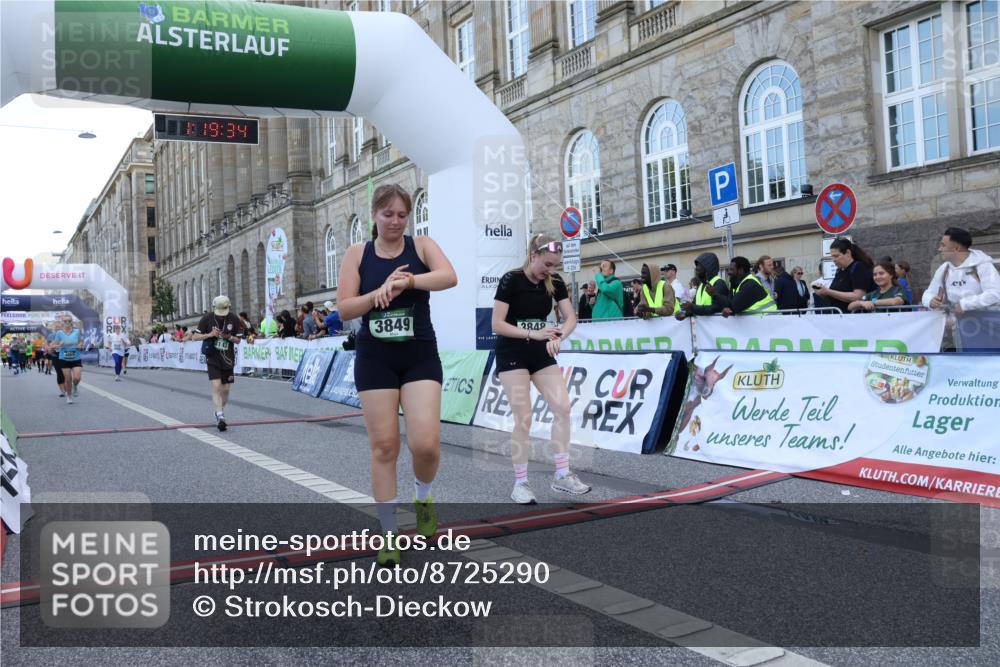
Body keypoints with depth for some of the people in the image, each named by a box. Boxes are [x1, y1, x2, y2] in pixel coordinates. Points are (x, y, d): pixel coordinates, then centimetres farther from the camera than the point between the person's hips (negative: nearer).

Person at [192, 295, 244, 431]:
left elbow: (238, 340, 5)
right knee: (216, 386, -16)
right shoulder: (207, 318, -7)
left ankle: (220, 412, 28)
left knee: (225, 389, 7)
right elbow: (194, 337, -4)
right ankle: (220, 416, -18)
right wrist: (210, 334, -19)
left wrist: (229, 337, -17)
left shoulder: (234, 319, -3)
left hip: (228, 359, 2)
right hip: (212, 358, -2)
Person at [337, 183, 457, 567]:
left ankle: (424, 497, 22)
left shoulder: (421, 245, 1)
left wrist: (407, 281, -33)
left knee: (425, 444, -13)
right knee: (383, 447, 2)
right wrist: (379, 292, -18)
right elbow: (344, 308, -2)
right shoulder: (358, 254, 4)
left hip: (420, 356, -1)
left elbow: (449, 277, -18)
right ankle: (389, 533, 17)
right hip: (374, 359, 1)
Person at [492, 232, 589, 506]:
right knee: (524, 418, -8)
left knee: (563, 408, -6)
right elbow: (497, 325, -18)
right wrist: (534, 333, -27)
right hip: (512, 356, -5)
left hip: (542, 355, 5)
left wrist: (557, 337, -23)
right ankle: (520, 484, 4)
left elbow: (571, 317, -2)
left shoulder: (555, 282, 0)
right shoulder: (511, 280, -16)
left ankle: (562, 475, 4)